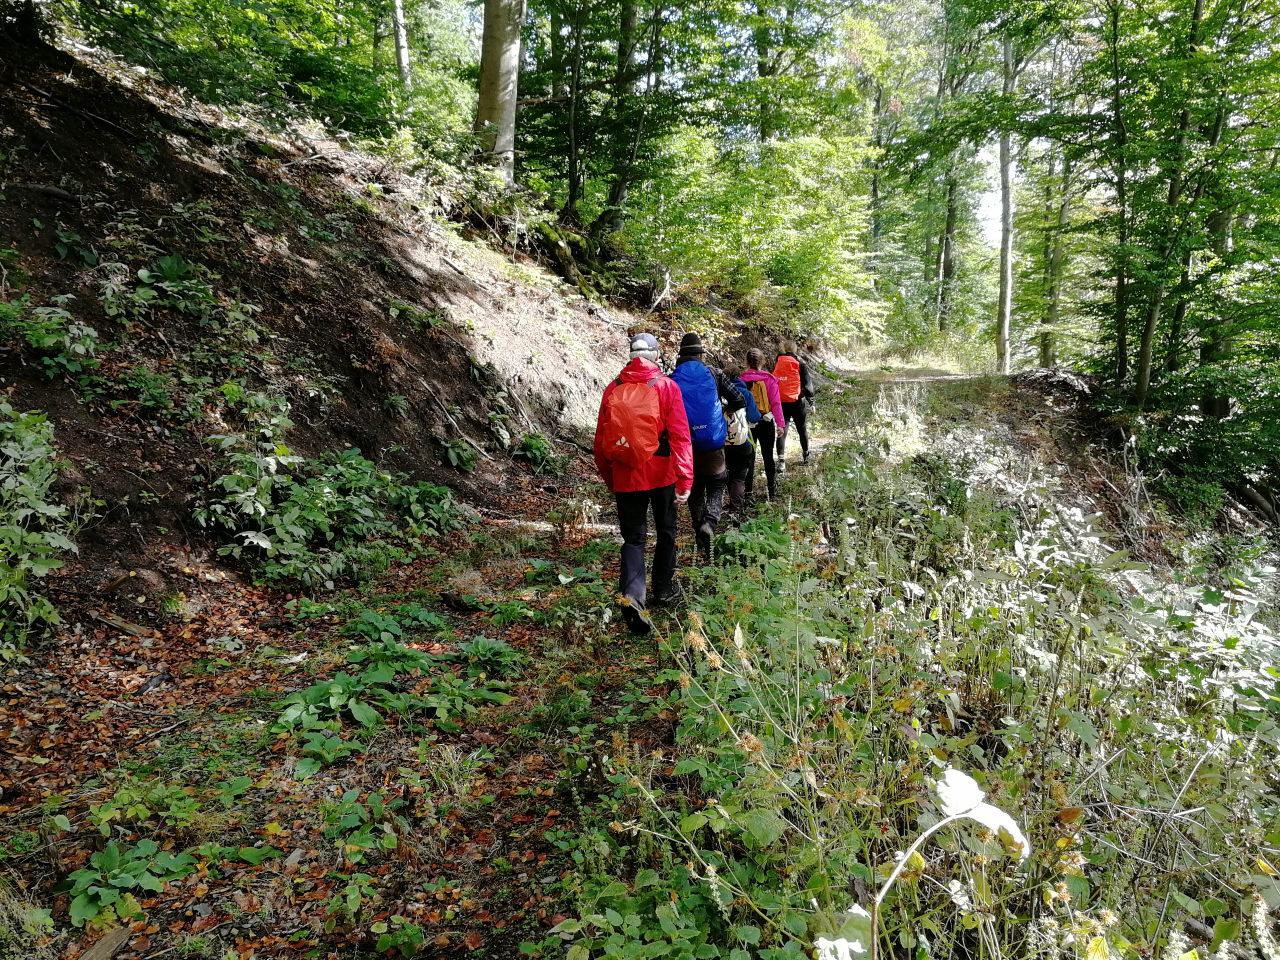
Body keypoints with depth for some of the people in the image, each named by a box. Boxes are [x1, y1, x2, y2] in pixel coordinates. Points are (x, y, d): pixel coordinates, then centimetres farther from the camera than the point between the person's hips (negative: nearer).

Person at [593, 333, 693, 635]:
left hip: (626, 477, 1)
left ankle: (632, 595, -15)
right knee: (665, 532, 20)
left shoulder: (613, 389, 0)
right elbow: (680, 436, -14)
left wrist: (609, 478, 16)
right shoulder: (666, 386, -7)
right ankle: (664, 589, 33)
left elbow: (601, 441, 4)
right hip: (662, 474, -1)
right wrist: (685, 479, -11)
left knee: (633, 537, 7)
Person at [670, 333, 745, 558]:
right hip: (713, 445, -1)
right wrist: (723, 407, 17)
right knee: (716, 486, 9)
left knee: (695, 490, 14)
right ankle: (709, 523, -19)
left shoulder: (672, 380, -4)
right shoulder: (713, 374, -3)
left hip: (685, 446, 1)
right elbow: (739, 401, -3)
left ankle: (701, 540, 19)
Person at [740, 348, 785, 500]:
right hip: (766, 423, -1)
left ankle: (748, 489, 11)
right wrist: (780, 424, -8)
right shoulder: (769, 379, -9)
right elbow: (776, 403, -10)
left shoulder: (742, 380, -4)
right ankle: (772, 490, 17)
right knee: (767, 456, 9)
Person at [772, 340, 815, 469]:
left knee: (782, 431, 2)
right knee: (802, 430, 15)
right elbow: (807, 383, -5)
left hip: (781, 403, 1)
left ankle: (781, 460, -11)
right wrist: (811, 400, 2)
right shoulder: (800, 363, -4)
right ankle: (806, 456, 30)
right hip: (798, 402, -1)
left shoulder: (777, 363, 5)